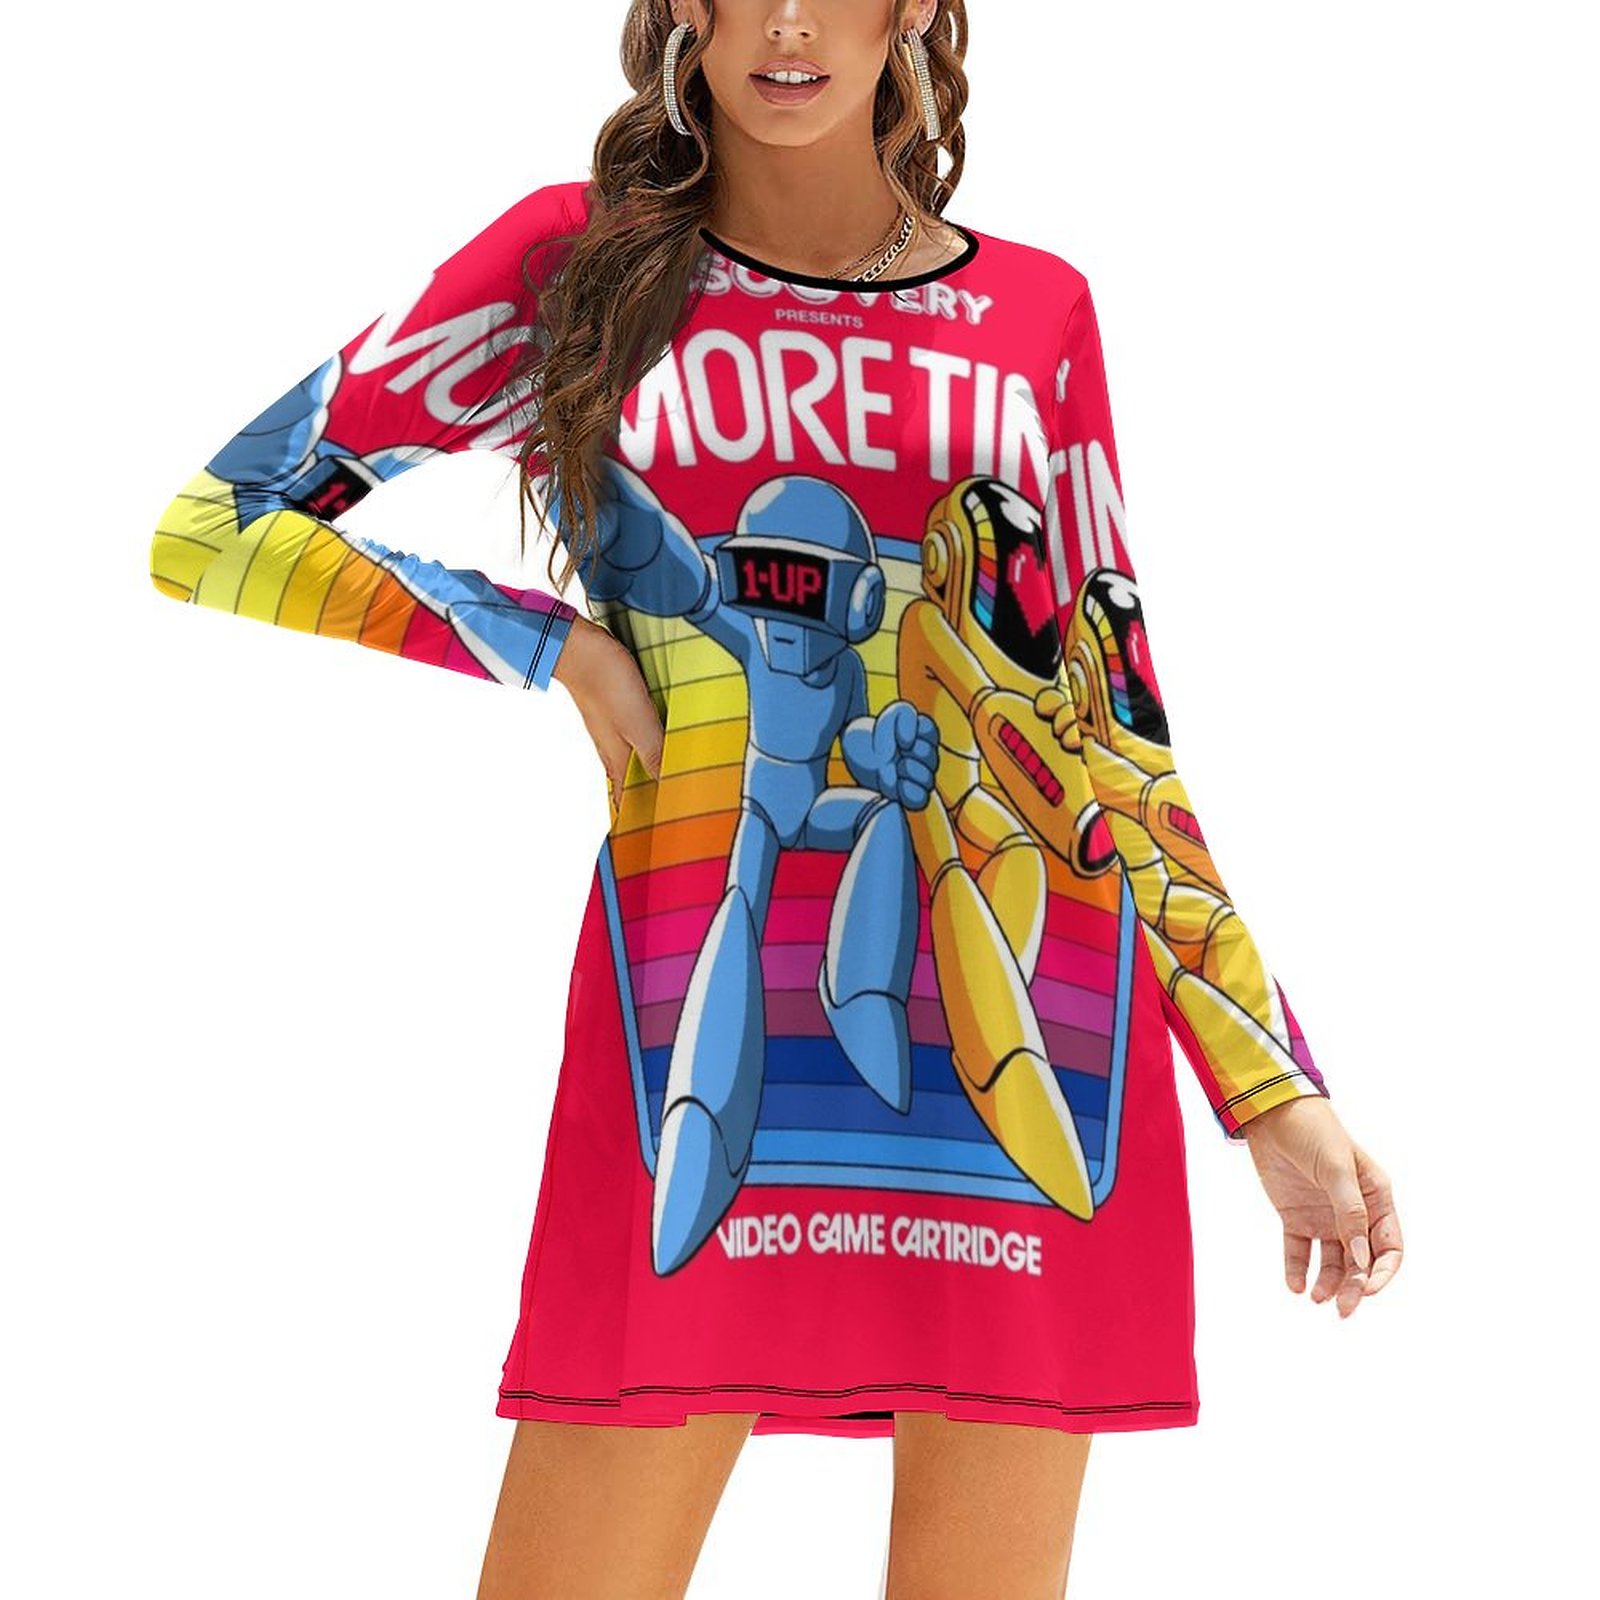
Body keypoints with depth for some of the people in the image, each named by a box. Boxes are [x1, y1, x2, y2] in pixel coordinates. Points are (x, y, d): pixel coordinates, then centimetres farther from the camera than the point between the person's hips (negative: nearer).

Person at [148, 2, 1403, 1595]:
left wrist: (1274, 1097, 10)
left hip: (1030, 1041, 2)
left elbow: (1118, 716, 14)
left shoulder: (1036, 311, 12)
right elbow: (217, 528, 7)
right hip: (713, 1036, -1)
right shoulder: (582, 262, 8)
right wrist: (554, 650, -3)